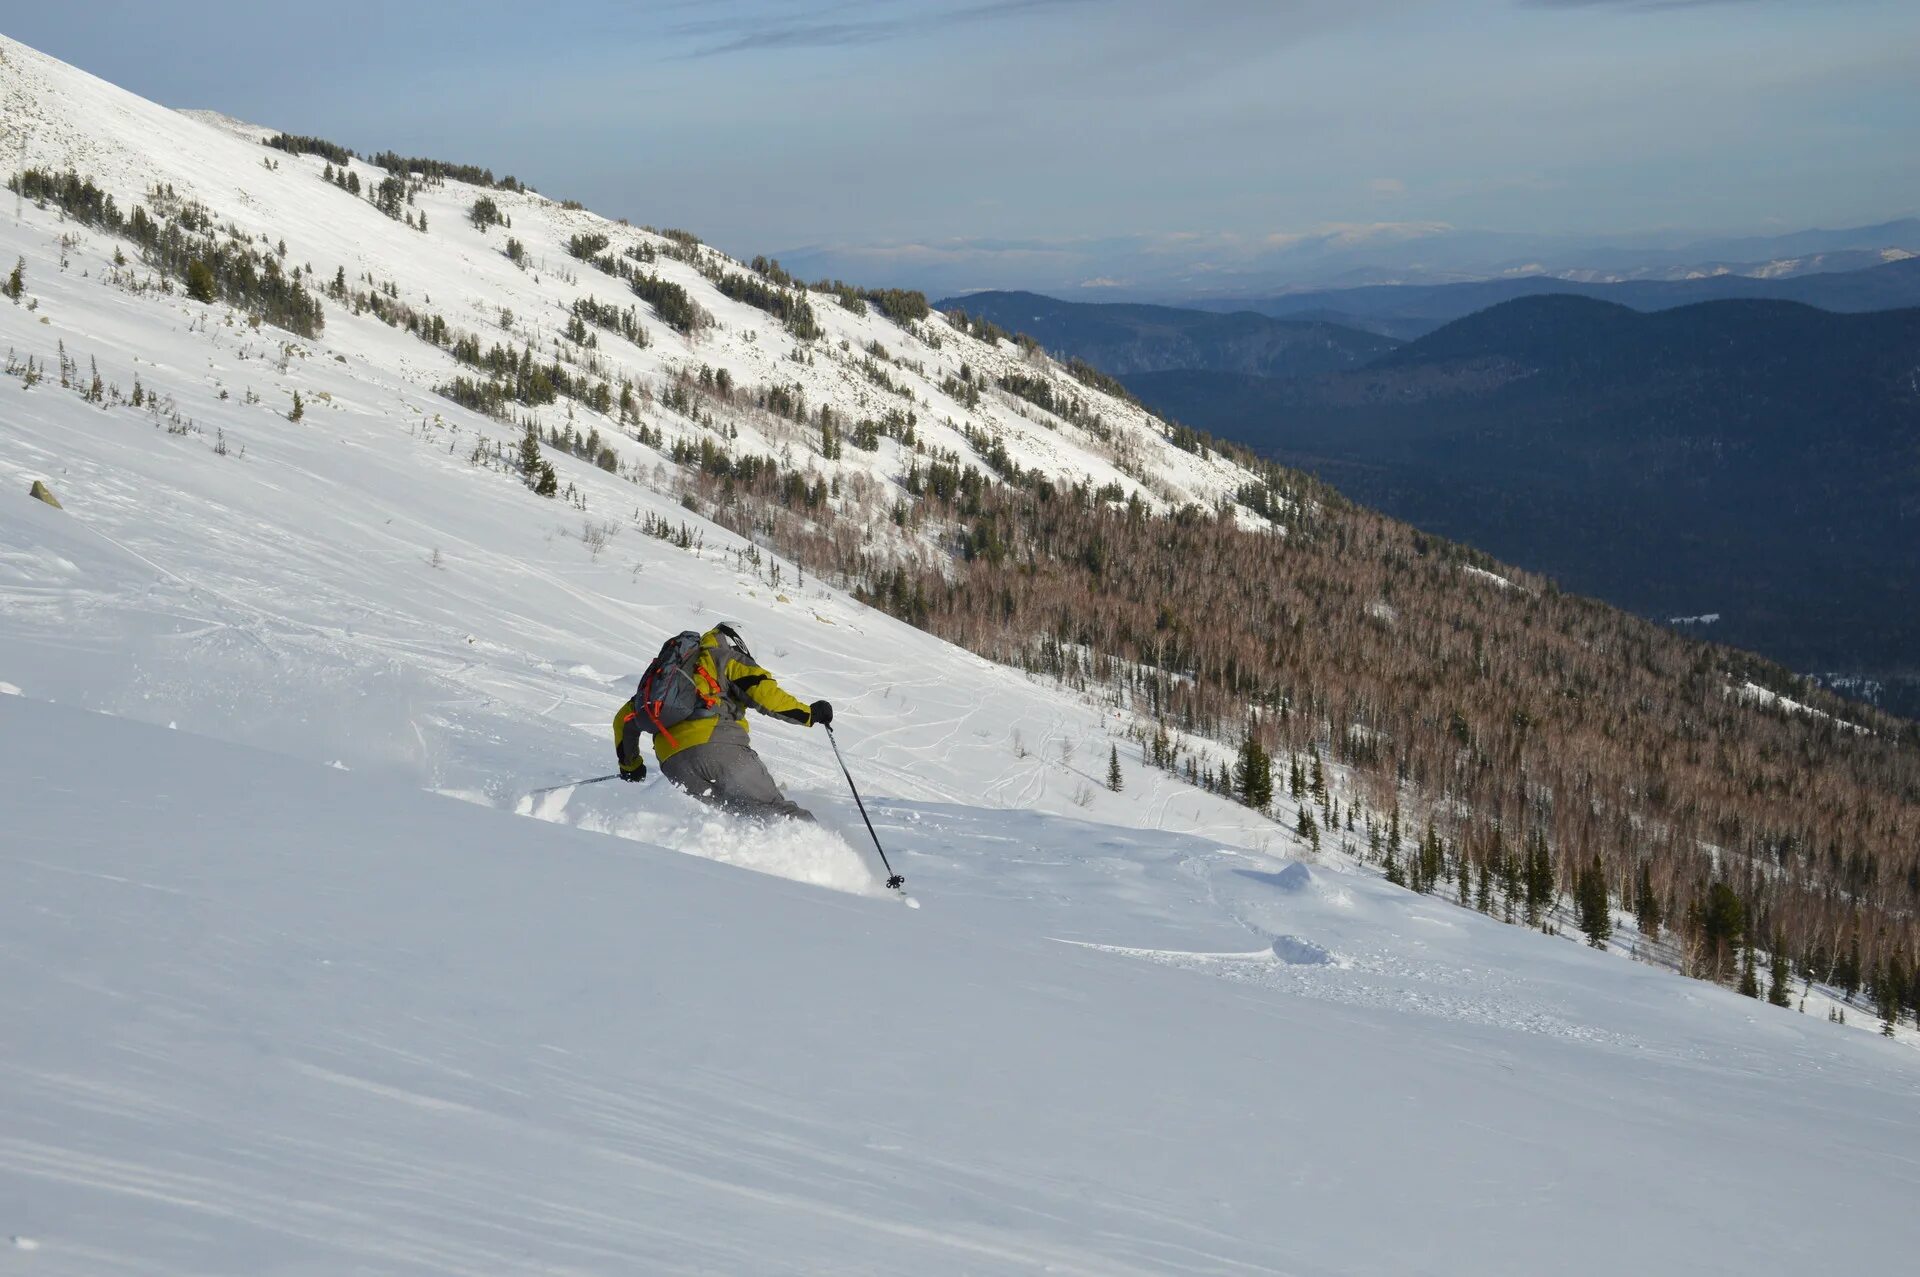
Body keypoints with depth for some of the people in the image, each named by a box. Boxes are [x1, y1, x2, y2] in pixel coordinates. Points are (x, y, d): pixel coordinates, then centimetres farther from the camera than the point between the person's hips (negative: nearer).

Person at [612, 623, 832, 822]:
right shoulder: (725, 657, 18)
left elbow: (624, 719, 38)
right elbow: (760, 689, 0)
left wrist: (630, 765, 48)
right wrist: (808, 714, 6)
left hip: (673, 762, 5)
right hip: (719, 744, -5)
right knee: (775, 810, -8)